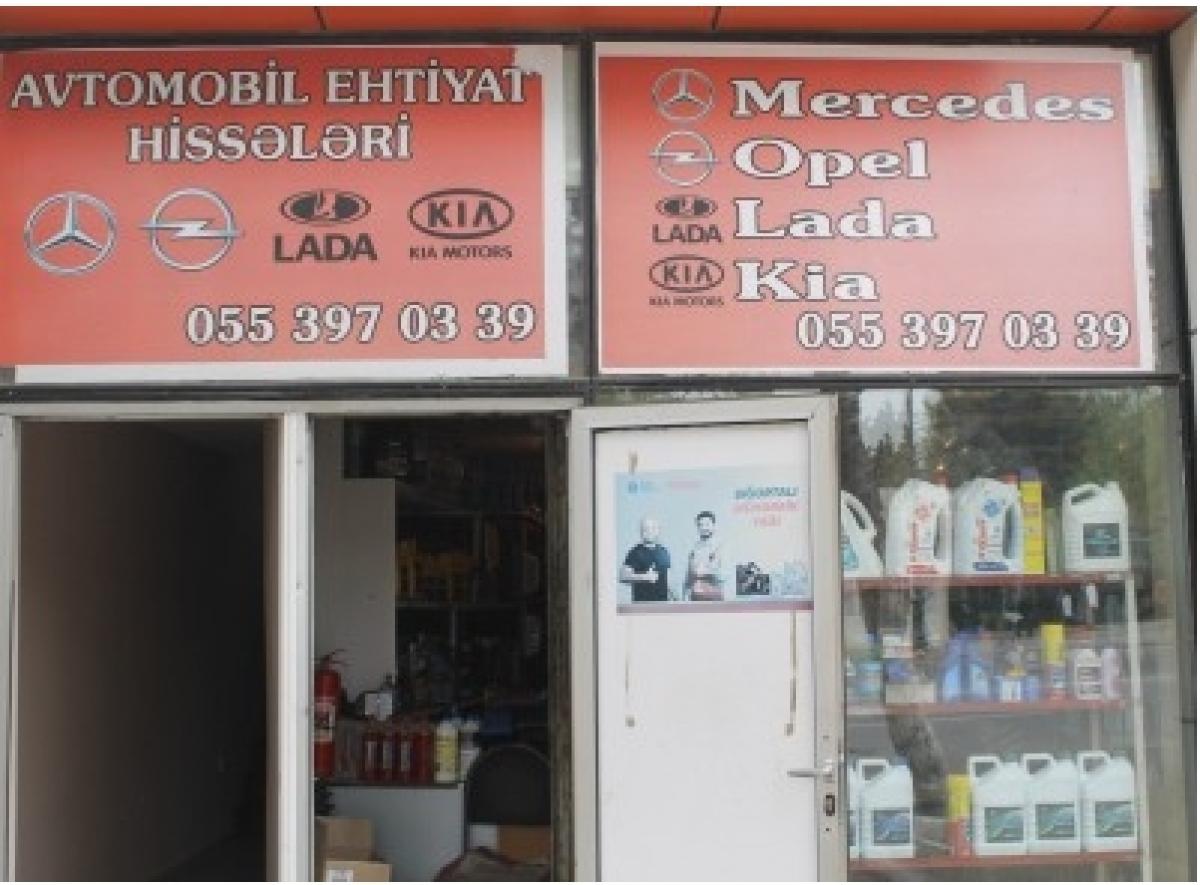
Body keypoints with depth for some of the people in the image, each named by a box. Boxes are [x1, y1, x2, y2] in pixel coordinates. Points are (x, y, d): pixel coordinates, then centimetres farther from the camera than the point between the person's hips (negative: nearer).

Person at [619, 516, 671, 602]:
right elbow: (623, 576, -4)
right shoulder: (634, 552, 0)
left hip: (662, 601, 4)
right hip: (641, 601, -4)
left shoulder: (664, 552, 12)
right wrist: (643, 577, -16)